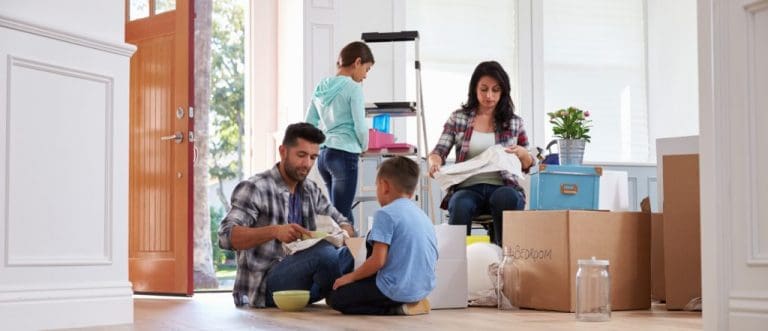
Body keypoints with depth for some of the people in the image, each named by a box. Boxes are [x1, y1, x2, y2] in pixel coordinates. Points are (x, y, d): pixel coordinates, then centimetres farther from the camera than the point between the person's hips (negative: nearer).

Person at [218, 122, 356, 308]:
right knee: (324, 252, -31)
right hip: (264, 284, -6)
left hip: (300, 277, 6)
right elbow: (226, 236, -17)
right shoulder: (253, 189, -6)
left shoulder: (311, 191, 15)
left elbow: (344, 224, 16)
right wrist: (274, 231, -33)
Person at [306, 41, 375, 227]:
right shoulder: (353, 88, -9)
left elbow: (308, 125, 14)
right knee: (342, 216, -6)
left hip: (323, 155, 8)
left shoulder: (321, 87, 12)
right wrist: (364, 147, 6)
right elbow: (360, 126, -12)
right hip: (345, 155, -8)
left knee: (341, 212, 15)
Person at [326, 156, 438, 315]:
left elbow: (378, 260, -19)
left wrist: (351, 277, -3)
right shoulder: (423, 216, 12)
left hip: (396, 290, -9)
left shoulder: (385, 214, -13)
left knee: (334, 298, 5)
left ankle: (395, 308, -7)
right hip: (424, 288, 9)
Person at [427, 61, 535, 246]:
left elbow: (528, 165, 19)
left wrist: (522, 154, -6)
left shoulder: (514, 122, 13)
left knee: (506, 198, -37)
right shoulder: (458, 118, 12)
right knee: (460, 205, -37)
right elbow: (440, 151, 7)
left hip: (503, 187, 1)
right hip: (468, 188, 0)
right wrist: (434, 161, -18)